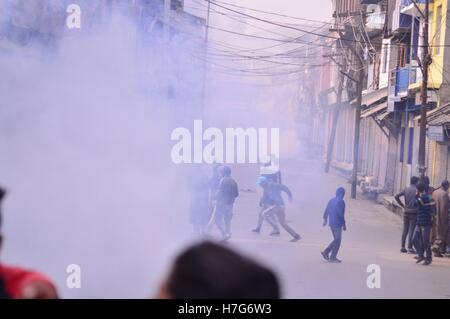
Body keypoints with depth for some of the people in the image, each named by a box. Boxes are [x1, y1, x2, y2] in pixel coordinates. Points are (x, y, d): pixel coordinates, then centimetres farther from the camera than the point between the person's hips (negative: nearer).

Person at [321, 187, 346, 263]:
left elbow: (326, 211, 13)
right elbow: (341, 214, -19)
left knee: (336, 240, 19)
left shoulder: (331, 200, 9)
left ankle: (326, 252, 12)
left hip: (331, 223, 8)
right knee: (337, 241, 1)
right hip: (337, 224, -8)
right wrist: (344, 224, -12)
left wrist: (325, 220, 24)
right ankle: (332, 257, 3)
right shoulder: (341, 202, -15)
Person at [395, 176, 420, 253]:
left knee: (405, 230, 10)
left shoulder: (406, 189, 6)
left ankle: (403, 247, 11)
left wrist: (402, 205, 6)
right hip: (413, 212, -5)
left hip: (406, 212, 5)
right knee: (411, 230, -1)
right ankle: (410, 248, -1)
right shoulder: (416, 190, -9)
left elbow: (397, 196, 1)